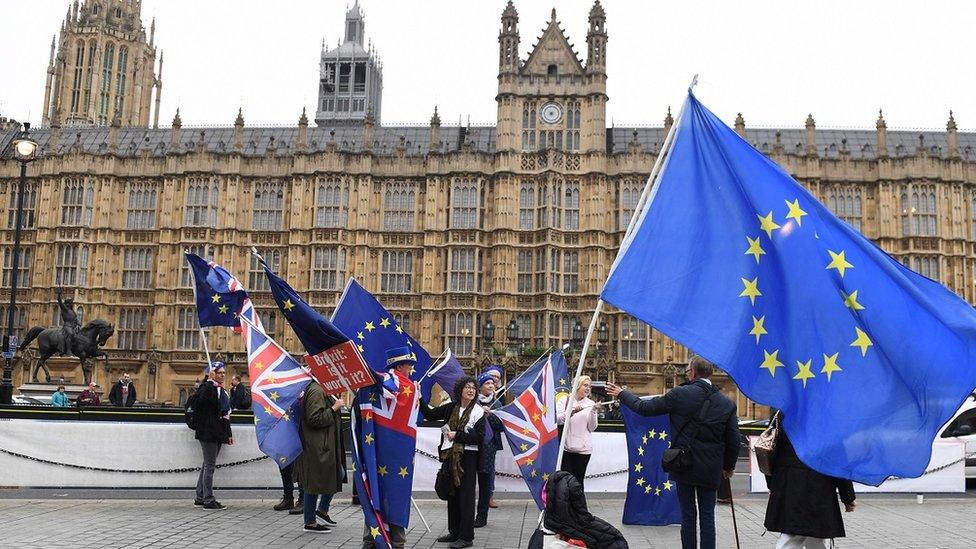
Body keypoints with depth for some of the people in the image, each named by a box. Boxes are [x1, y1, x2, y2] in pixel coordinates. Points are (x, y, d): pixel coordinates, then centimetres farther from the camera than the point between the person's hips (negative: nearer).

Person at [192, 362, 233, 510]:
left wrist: (228, 434, 21)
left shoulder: (223, 390, 19)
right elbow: (201, 400, -30)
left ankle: (200, 497, 21)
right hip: (208, 432, -9)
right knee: (210, 465, -7)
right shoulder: (207, 386, -7)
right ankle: (208, 500, -3)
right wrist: (212, 384, -23)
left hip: (219, 433, 9)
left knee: (207, 465, 14)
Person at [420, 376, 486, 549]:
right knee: (452, 494, 13)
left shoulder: (478, 411, -6)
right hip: (451, 456, 5)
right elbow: (430, 415, 12)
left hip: (467, 457, -5)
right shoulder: (451, 408, 9)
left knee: (466, 496, -2)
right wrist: (419, 399, 1)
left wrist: (457, 435, -14)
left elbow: (479, 437, -13)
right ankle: (454, 532, 25)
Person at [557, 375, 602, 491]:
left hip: (583, 449, 1)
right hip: (566, 447, -1)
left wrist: (594, 411, -11)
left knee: (578, 481, 2)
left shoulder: (591, 404, 9)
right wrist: (572, 412, -20)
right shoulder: (564, 400, 6)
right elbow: (558, 419, -6)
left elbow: (592, 427, 3)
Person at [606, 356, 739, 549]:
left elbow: (645, 408, -4)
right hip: (711, 469, 2)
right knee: (707, 518, 8)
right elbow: (733, 441, 2)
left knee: (688, 517, 7)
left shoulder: (679, 394, -11)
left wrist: (621, 394, 11)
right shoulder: (727, 404, -2)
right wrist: (729, 466, 18)